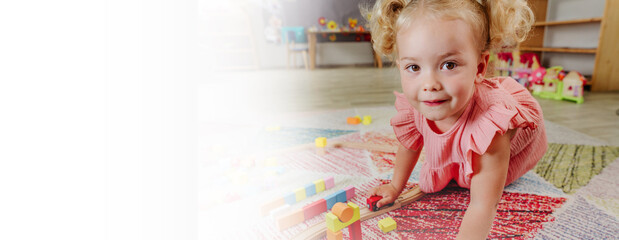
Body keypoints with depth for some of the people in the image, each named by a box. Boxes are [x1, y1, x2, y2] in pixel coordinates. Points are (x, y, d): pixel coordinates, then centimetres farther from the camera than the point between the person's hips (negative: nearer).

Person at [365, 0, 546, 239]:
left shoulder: (489, 121, -47)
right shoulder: (414, 107, -32)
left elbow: (482, 206, -46)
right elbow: (410, 145, -9)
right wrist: (395, 187, -2)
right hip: (455, 148, 3)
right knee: (429, 184, 8)